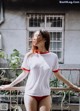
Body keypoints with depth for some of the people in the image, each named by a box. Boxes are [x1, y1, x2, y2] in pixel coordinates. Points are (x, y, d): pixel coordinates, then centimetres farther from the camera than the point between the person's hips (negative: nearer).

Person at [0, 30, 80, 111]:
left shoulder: (53, 57, -1)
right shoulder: (29, 56, -1)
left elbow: (58, 75, 9)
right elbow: (24, 74, 8)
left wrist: (72, 86, 11)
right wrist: (10, 85, 11)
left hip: (45, 95, 0)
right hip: (30, 94, 0)